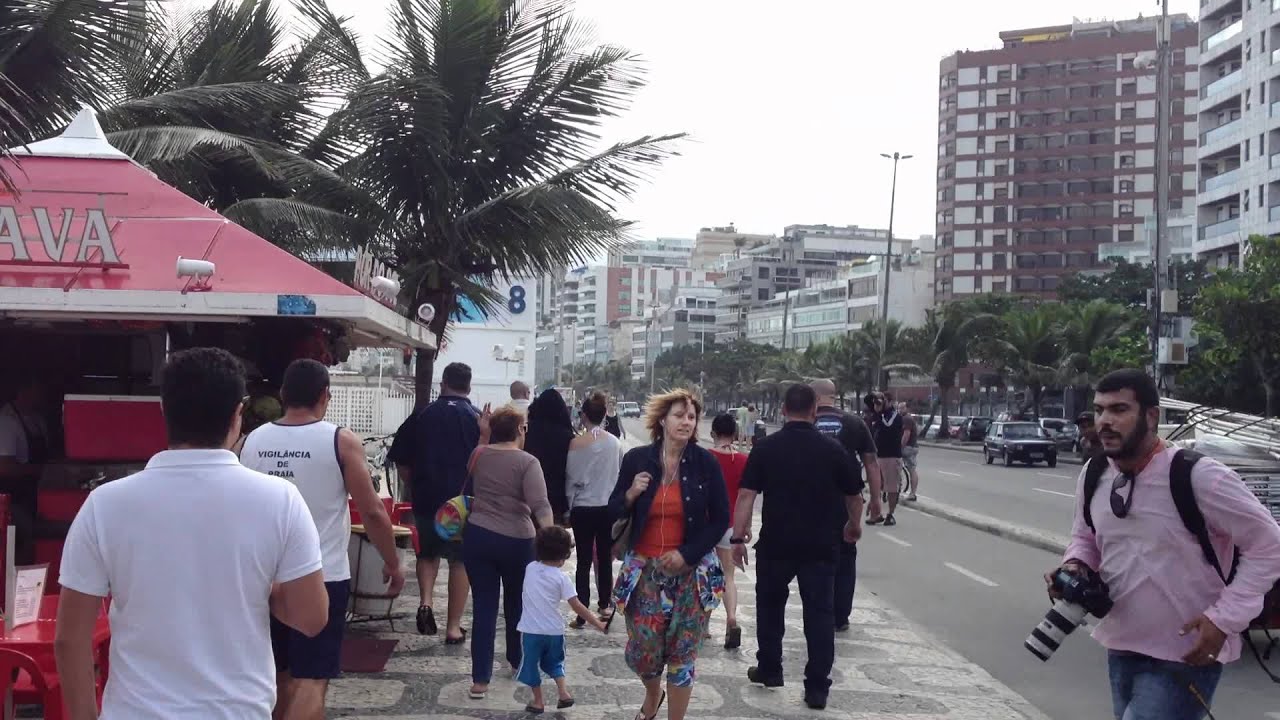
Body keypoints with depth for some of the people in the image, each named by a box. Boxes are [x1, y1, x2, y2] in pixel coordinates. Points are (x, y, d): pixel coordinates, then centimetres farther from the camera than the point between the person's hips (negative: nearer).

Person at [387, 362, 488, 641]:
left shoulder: (421, 416, 2)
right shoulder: (478, 419, -4)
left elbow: (401, 461, 4)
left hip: (427, 497, 2)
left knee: (428, 552, 22)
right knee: (460, 560, 9)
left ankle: (426, 601, -1)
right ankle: (453, 626, 10)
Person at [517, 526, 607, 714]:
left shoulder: (530, 568, 0)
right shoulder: (561, 577, -8)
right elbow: (577, 607, -10)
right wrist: (598, 624, -4)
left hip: (531, 629, 0)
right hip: (554, 630, 0)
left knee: (532, 664, 17)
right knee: (554, 661, 24)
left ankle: (538, 702, 21)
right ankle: (563, 693, 11)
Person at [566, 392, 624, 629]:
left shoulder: (577, 443, -11)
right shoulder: (615, 443, -1)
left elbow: (571, 478, -6)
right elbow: (620, 475, 7)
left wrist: (569, 508, 3)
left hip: (583, 508, -3)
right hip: (609, 507, 3)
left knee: (584, 561, 1)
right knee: (605, 558, 16)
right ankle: (604, 603, 26)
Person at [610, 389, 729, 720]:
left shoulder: (706, 463, -6)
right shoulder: (636, 459, -3)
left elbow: (720, 520, -2)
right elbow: (614, 513, 5)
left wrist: (686, 555, -12)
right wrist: (631, 494, -16)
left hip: (691, 573, -1)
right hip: (644, 570, 1)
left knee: (682, 656, 4)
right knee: (640, 653, 6)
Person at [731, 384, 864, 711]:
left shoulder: (766, 448, -5)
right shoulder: (833, 449, -2)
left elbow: (746, 495, -9)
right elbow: (854, 495, 8)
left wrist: (738, 537, -5)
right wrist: (854, 525, 25)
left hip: (776, 543, 0)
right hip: (821, 545, 0)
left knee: (770, 604, 19)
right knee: (820, 612, 6)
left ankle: (769, 670, 29)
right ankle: (817, 687, 5)